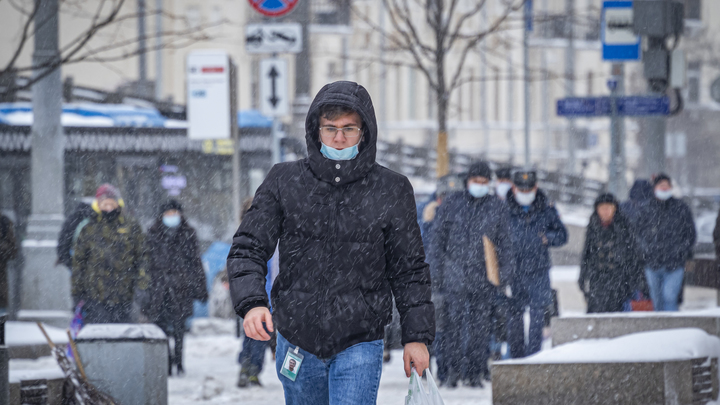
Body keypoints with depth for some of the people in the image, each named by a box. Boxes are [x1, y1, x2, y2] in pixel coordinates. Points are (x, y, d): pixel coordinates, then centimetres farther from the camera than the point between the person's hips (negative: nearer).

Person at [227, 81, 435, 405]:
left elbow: (409, 270, 5)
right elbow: (247, 249, -4)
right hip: (296, 339, 2)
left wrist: (417, 336, 2)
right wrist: (251, 303, -22)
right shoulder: (284, 182, -1)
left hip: (359, 344, -2)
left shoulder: (391, 192, -1)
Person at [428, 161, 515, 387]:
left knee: (480, 324, 2)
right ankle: (453, 369, 3)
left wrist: (506, 271, 2)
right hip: (455, 273, 0)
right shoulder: (451, 205, 5)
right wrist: (437, 267, 1)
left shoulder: (497, 208, 6)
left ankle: (476, 372, 8)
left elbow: (504, 242, 8)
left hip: (484, 276, 0)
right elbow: (439, 237, 7)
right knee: (454, 321, -4)